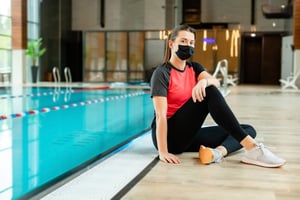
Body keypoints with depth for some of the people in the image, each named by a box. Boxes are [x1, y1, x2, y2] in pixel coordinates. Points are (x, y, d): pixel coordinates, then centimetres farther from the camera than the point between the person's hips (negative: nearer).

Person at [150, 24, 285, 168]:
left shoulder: (194, 68, 11)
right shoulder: (162, 73, -9)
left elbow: (216, 83, -11)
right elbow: (160, 115, -19)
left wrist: (204, 81, -35)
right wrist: (163, 152, -28)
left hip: (188, 136, 8)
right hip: (170, 136, -7)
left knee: (248, 129, -3)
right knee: (209, 93, -25)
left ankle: (219, 151, -36)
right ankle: (251, 148, -30)